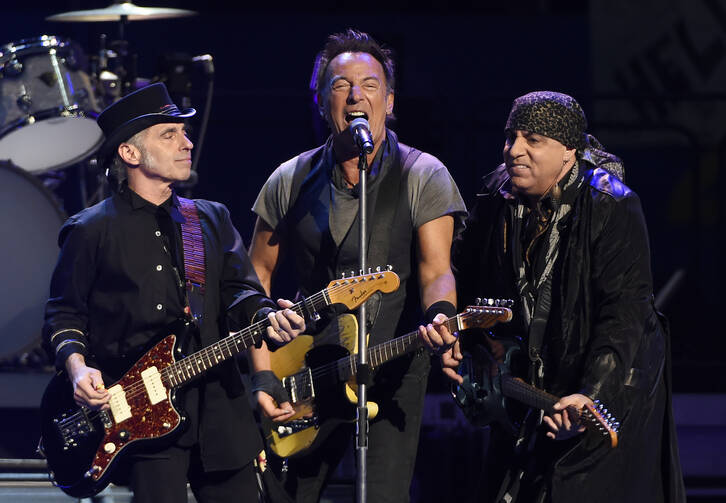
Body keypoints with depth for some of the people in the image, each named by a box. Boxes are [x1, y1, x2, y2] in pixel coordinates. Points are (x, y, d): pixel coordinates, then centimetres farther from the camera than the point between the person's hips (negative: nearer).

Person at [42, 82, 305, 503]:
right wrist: (77, 366, -10)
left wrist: (268, 319, -14)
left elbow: (240, 292, 8)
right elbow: (65, 312, 8)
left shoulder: (213, 219, 16)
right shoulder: (93, 231, 3)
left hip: (220, 403, 4)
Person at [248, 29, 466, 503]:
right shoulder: (290, 182, 5)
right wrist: (263, 373, 2)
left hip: (394, 374, -3)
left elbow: (436, 271, -11)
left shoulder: (423, 177, -3)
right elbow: (258, 275, 12)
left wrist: (439, 314, -35)